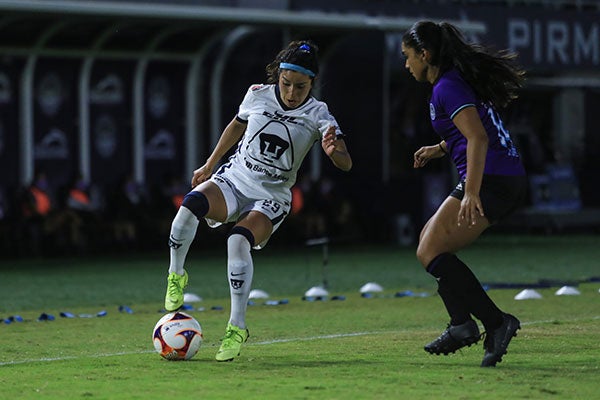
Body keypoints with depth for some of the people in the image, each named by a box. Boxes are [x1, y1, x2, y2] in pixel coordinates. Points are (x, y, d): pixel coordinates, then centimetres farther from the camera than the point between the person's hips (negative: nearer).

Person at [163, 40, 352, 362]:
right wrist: (209, 165, 26)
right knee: (191, 204, -31)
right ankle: (175, 276, -8)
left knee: (239, 241, -32)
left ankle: (237, 326, -21)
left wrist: (334, 151, -45)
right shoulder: (257, 95, -3)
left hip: (271, 197, -2)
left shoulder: (317, 115, -11)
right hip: (233, 180, 2)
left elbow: (345, 164, -21)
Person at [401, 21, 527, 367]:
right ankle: (462, 323, 6)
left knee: (430, 252, -8)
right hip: (511, 182, 10)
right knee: (431, 240, 17)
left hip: (490, 180, -10)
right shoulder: (463, 79, 19)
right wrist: (441, 149, 26)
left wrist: (471, 193, -30)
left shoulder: (447, 88, -12)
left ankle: (496, 322, -15)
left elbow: (478, 138, -23)